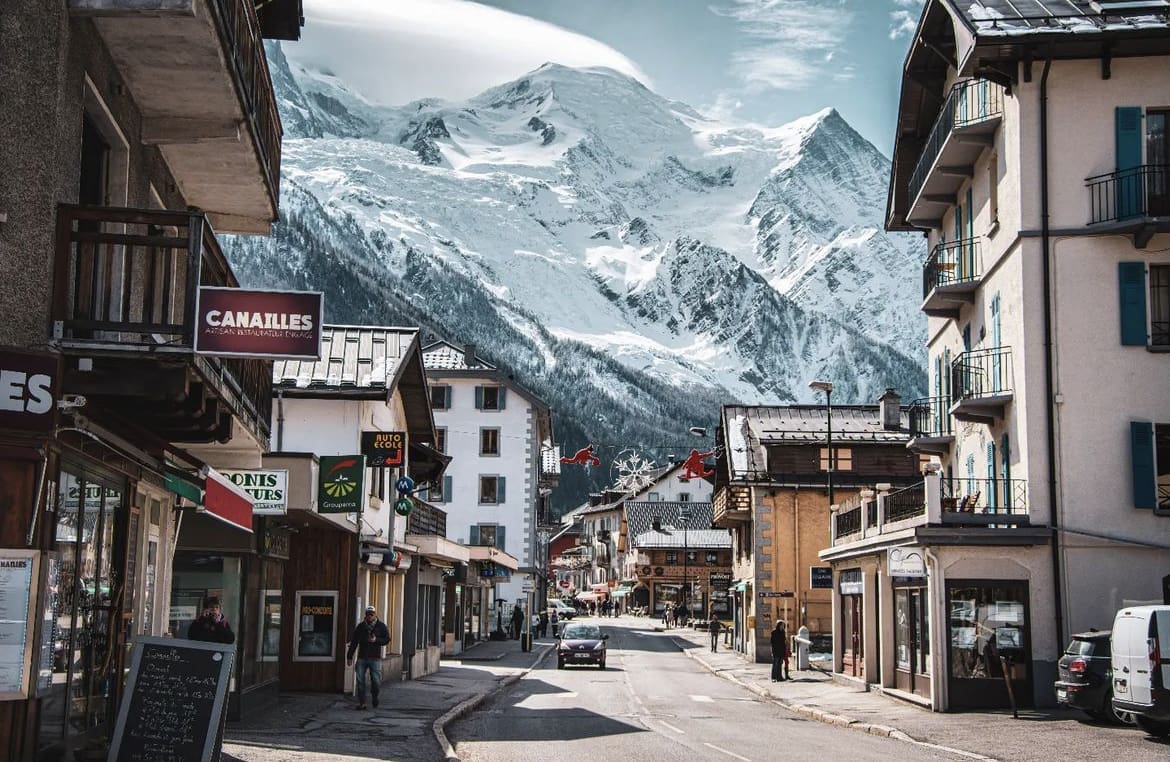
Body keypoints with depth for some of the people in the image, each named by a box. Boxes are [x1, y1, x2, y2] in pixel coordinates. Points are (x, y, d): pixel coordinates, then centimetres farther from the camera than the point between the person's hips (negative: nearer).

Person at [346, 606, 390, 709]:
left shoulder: (381, 626, 4)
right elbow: (353, 642, 10)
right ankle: (362, 702, 6)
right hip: (362, 658, 2)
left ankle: (374, 696, 25)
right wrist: (349, 656, 8)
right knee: (360, 681, -2)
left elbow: (387, 639, 4)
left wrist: (376, 640, -14)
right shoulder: (360, 626, 7)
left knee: (376, 681, -5)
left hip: (375, 658, -2)